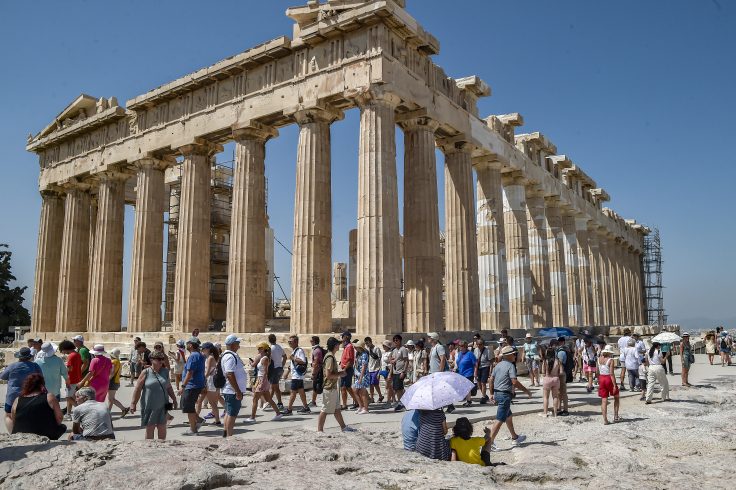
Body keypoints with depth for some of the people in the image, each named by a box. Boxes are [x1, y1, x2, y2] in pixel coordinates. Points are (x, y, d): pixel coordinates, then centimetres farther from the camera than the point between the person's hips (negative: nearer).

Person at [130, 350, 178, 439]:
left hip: (162, 406, 3)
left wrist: (174, 399, 17)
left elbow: (169, 387, 16)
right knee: (149, 428, 6)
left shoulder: (165, 372, 7)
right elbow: (138, 389, -6)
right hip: (149, 406, -3)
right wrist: (133, 403, -8)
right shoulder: (146, 372, -6)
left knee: (162, 428, 8)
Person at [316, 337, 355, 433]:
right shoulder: (330, 358, -20)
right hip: (329, 388, -10)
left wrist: (339, 372, 10)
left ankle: (343, 427, 26)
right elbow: (328, 375, -25)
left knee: (337, 409, 17)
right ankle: (319, 430, 7)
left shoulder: (331, 356, 11)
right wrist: (340, 375, -14)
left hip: (333, 387, 10)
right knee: (325, 410, -1)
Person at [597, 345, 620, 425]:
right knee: (616, 397, 19)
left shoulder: (599, 359, 4)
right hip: (609, 379, -4)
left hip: (601, 379, 4)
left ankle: (605, 420, 2)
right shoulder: (610, 360, -13)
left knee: (604, 400, 5)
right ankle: (615, 416, 19)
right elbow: (612, 374, -17)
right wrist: (614, 385, -15)